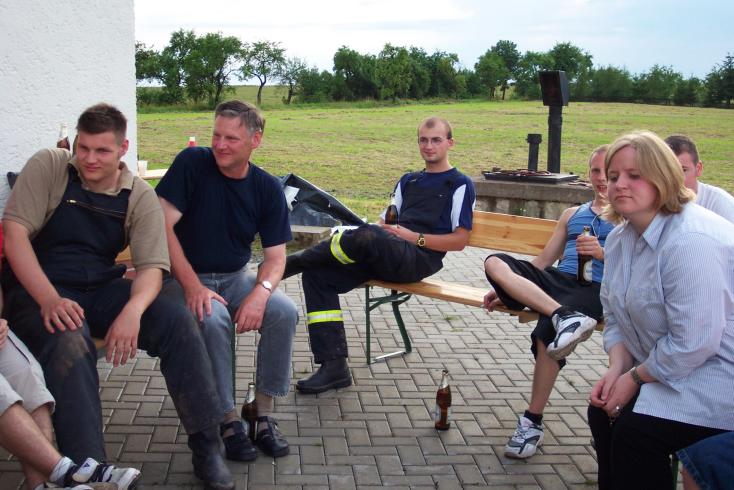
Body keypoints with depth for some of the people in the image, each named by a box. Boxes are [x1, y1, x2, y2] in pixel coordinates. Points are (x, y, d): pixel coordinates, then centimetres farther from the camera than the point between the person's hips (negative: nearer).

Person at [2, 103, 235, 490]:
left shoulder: (140, 196, 1)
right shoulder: (47, 167, -5)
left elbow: (151, 267, -6)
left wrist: (132, 310, -30)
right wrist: (49, 300, -27)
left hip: (102, 289, 3)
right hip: (38, 288, -3)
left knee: (179, 323, -19)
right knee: (69, 343, -36)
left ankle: (206, 448, -10)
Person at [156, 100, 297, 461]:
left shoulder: (267, 188, -1)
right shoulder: (192, 163, -11)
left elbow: (275, 256, -3)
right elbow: (163, 226, -17)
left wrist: (260, 292, -26)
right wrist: (193, 286, -27)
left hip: (235, 278, 3)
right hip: (184, 277, -3)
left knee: (284, 312, -23)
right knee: (212, 319, -34)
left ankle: (264, 414, -10)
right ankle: (228, 420, -18)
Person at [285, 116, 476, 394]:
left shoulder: (460, 184, 9)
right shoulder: (408, 180, 29)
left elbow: (460, 240, 1)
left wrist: (415, 237, -9)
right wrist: (381, 227, 1)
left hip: (420, 259, -7)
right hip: (383, 257, 7)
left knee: (366, 237, -37)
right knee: (317, 274, -16)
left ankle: (290, 264, -14)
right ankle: (334, 366, -19)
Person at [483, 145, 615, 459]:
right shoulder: (572, 214, 31)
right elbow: (543, 261, 26)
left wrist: (603, 254, -15)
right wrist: (506, 289, 14)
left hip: (596, 288, -5)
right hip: (558, 281, 5)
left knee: (546, 331, -34)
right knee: (495, 263, -22)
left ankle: (533, 422, -18)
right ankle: (564, 316, -40)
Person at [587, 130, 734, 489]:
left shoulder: (691, 242, -28)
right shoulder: (621, 237, 4)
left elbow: (693, 343, -30)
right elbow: (616, 316, 8)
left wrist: (635, 378, -17)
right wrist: (617, 368, -9)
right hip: (662, 364, 9)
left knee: (636, 433, -18)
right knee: (603, 412, 3)